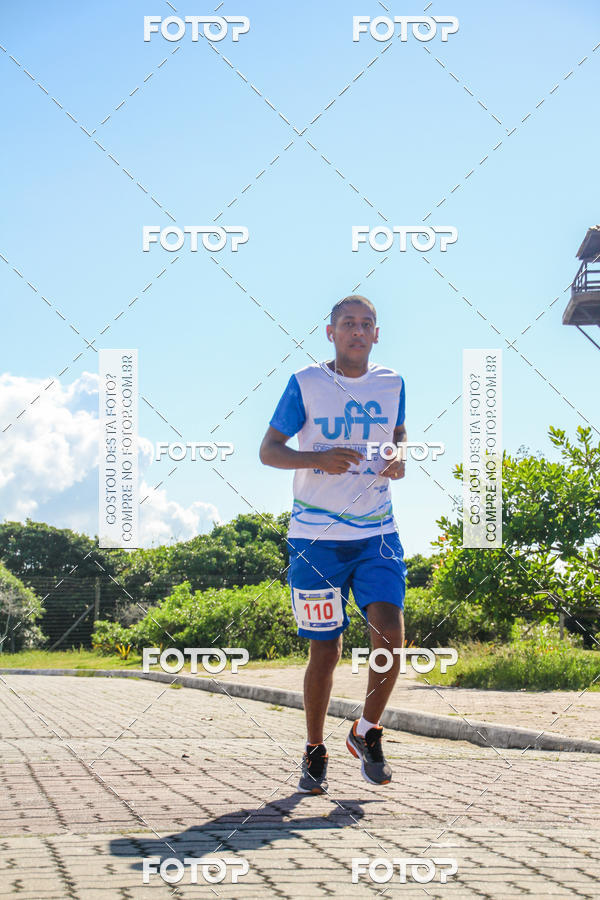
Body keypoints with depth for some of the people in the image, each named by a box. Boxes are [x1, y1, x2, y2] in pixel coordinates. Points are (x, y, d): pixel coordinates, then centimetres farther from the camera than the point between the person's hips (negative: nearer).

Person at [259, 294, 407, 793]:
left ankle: (367, 733, 9)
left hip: (377, 532, 2)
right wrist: (319, 459, -17)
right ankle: (315, 752, 20)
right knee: (325, 650, 1)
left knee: (391, 635, -14)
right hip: (317, 536, -2)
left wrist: (400, 463, -1)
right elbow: (269, 450, 1)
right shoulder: (306, 383, -1)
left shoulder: (391, 384, 7)